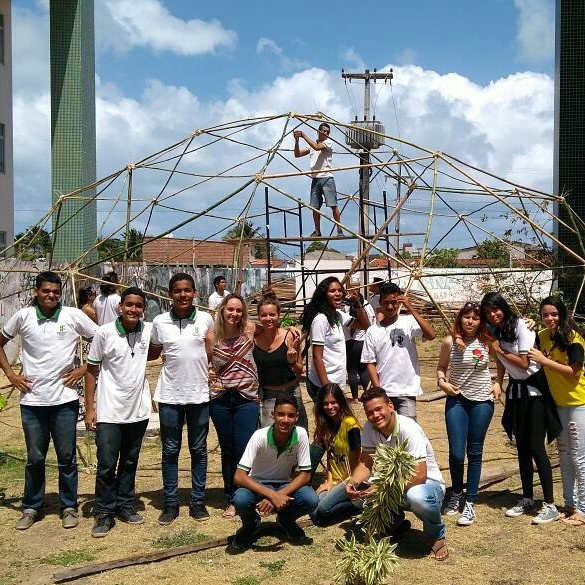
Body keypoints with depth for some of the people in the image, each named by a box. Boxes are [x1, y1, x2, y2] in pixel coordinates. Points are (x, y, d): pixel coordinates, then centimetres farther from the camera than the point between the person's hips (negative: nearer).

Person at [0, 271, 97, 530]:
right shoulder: (23, 316, 0)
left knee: (67, 458, 8)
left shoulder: (73, 315, -4)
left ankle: (69, 507, 23)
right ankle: (31, 507, 29)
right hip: (32, 400, 1)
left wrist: (83, 369, -3)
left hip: (65, 399, -1)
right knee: (35, 458, 13)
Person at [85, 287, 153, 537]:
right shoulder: (104, 333, -10)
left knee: (130, 462, 15)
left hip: (138, 410, 3)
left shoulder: (149, 330, -3)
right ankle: (104, 513, 14)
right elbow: (92, 370, -3)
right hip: (109, 411, -3)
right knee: (107, 465, 0)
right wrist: (89, 407, -5)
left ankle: (125, 505, 29)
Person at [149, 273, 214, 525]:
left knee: (199, 450, 10)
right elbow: (152, 354, 11)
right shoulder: (160, 322, -2)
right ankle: (170, 503, 20)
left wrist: (212, 336, -9)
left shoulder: (205, 319, -2)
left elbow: (211, 355, 5)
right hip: (170, 395, 0)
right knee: (170, 450, 9)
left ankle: (198, 501, 22)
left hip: (199, 394, 0)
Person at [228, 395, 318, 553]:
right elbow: (239, 477, -28)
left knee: (311, 500, -27)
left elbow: (305, 474, -13)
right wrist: (272, 495, -38)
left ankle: (286, 520, 8)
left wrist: (278, 495, -27)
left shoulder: (300, 434, -19)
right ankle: (251, 525, 2)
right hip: (257, 485, -2)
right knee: (240, 500, -34)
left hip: (286, 485, 2)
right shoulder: (260, 436, -25)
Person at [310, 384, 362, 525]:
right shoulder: (325, 426, 7)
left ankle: (359, 503, -3)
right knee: (314, 514, -12)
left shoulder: (350, 423, -14)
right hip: (335, 480, 7)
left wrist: (349, 482, -5)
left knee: (323, 509, -23)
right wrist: (329, 480, -3)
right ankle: (354, 501, 5)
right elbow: (330, 455, 7)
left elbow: (355, 457, -11)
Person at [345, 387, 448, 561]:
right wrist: (352, 483, -27)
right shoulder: (369, 428, -9)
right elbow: (365, 463, -6)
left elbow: (419, 476, -31)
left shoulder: (409, 430, -27)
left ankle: (437, 535, -7)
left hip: (427, 483, -6)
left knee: (416, 496, -40)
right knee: (357, 488, -17)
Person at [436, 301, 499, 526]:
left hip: (482, 401, 0)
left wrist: (497, 382, 0)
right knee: (456, 453, -4)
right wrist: (442, 381, -13)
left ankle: (470, 503, 15)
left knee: (474, 453, 6)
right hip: (456, 400, 0)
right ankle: (456, 493, 22)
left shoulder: (486, 342, -3)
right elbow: (441, 367, 7)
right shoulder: (450, 341, -5)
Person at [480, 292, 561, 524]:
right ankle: (527, 499, 22)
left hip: (534, 389, -7)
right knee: (522, 446, 11)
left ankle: (550, 505, -3)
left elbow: (524, 363, -19)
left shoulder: (520, 327, -17)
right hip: (515, 390, 7)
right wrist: (497, 384, -5)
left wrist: (499, 349, -15)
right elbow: (501, 363, 7)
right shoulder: (494, 331, 3)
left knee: (535, 446, -10)